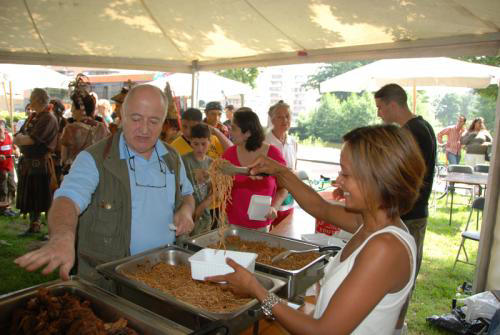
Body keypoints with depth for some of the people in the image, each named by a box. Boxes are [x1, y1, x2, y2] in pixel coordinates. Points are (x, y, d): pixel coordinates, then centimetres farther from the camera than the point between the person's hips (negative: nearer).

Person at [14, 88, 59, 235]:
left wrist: (20, 139, -3)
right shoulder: (32, 117, 14)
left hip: (41, 164, -8)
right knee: (30, 196, 16)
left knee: (44, 198, -1)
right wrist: (23, 138, -10)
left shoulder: (48, 118, -13)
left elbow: (32, 140, -20)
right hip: (28, 163, 8)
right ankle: (34, 225, 30)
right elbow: (17, 137, 11)